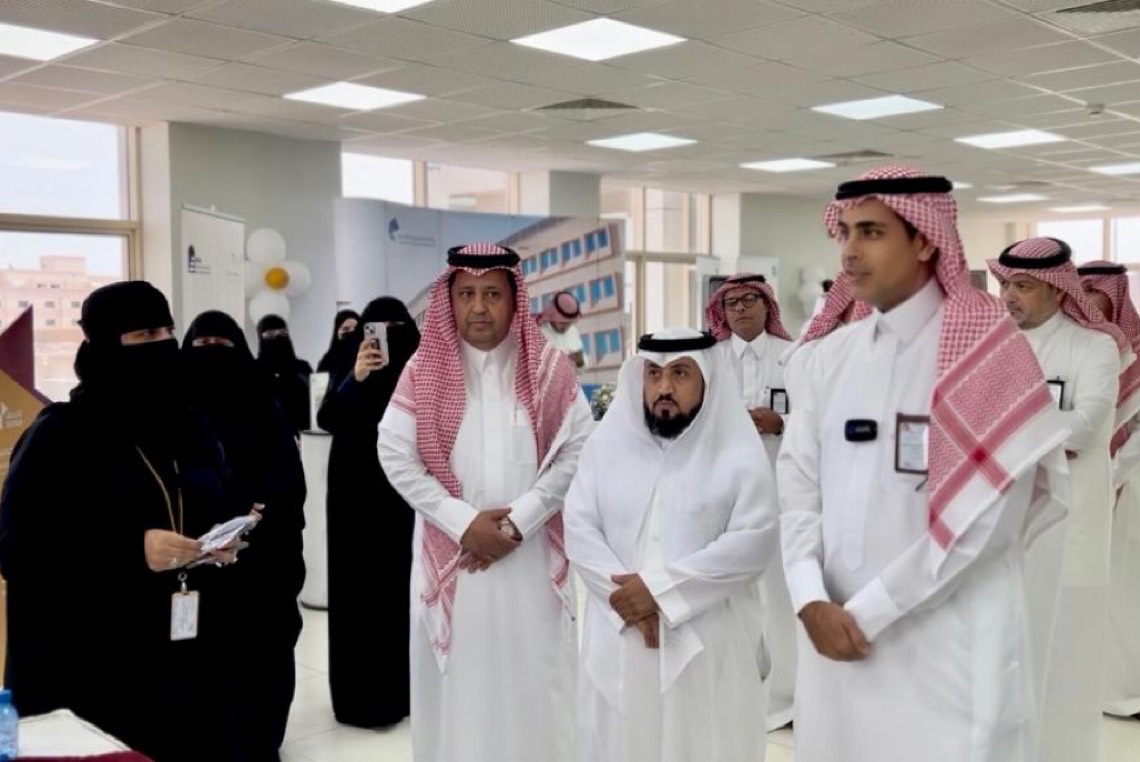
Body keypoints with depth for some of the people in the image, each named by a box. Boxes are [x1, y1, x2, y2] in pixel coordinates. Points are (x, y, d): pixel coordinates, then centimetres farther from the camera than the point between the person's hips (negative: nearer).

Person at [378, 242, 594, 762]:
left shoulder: (549, 367, 1)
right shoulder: (424, 369, 2)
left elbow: (578, 449, -3)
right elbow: (395, 454, -2)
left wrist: (518, 521, -11)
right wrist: (464, 522, -10)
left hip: (532, 555, 0)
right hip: (451, 552, 0)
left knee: (533, 680, 6)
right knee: (456, 683, 7)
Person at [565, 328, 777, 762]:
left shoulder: (738, 452, -2)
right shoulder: (606, 443, 8)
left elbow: (754, 541, -12)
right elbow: (579, 530, 3)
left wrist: (659, 588, -16)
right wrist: (626, 596, -13)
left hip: (706, 644, -2)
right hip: (619, 639, 3)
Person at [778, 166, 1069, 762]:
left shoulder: (989, 354, -9)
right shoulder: (832, 354, 7)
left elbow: (985, 519, -14)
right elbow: (797, 484, 4)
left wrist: (865, 613, -12)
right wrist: (811, 601, -10)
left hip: (949, 648, -5)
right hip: (837, 638, 5)